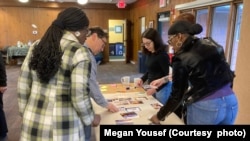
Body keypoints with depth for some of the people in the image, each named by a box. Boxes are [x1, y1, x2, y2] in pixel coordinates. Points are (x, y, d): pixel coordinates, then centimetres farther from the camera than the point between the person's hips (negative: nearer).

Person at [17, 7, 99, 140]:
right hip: (62, 127, -5)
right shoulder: (79, 53, -16)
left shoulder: (37, 46, 3)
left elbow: (23, 85, 6)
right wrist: (90, 119, 0)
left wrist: (26, 113, 17)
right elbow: (79, 97, -18)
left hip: (32, 122, 6)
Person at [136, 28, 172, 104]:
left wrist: (156, 89, -22)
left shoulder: (162, 55, -19)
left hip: (162, 89, -7)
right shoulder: (149, 54, 2)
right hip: (151, 86, 7)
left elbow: (168, 76, -17)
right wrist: (142, 79, 2)